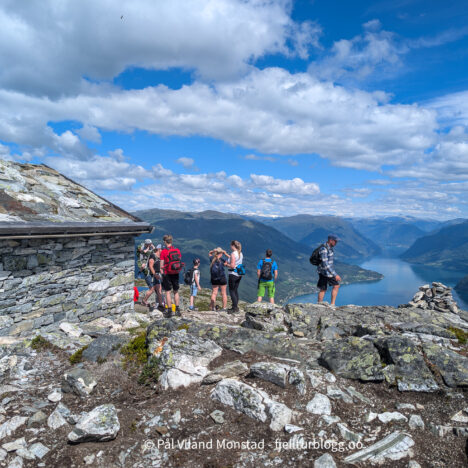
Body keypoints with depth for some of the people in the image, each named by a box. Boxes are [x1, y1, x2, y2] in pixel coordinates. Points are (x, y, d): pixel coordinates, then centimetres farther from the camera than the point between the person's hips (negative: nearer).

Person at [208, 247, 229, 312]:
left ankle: (212, 307, 8)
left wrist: (213, 251, -3)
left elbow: (209, 253, 18)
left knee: (214, 293, 10)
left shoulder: (212, 259, -3)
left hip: (214, 279, 4)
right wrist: (226, 254, -13)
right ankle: (224, 307, 8)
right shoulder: (221, 260, -16)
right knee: (223, 293, 6)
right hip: (222, 279, -4)